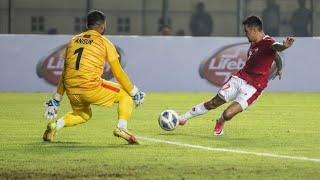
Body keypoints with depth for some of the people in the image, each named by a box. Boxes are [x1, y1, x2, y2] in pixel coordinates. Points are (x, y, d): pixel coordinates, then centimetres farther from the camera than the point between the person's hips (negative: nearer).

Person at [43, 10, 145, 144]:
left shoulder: (73, 41, 17)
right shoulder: (104, 43, 4)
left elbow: (65, 74, 19)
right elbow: (118, 73, 4)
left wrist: (56, 100, 23)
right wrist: (135, 93, 14)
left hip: (72, 91, 5)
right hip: (92, 88, -5)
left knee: (83, 115, 32)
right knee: (126, 95, 13)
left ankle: (56, 125, 8)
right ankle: (121, 127, -8)